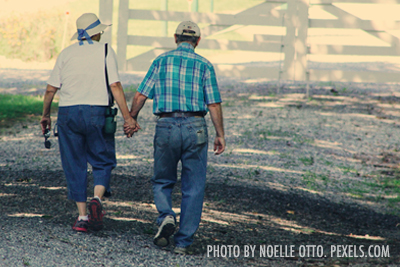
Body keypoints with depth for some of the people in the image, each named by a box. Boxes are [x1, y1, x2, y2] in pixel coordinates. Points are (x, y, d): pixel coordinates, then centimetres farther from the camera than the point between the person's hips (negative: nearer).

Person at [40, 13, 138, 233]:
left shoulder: (66, 53, 8)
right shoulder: (105, 51, 0)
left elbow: (51, 89, 5)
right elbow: (115, 86, -8)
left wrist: (45, 115, 18)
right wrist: (127, 117, -8)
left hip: (68, 113, 2)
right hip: (96, 112, -2)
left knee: (75, 166, 8)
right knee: (103, 162, 10)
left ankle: (82, 216, 3)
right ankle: (97, 199, -16)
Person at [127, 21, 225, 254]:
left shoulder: (161, 61, 5)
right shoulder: (204, 65, 2)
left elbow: (140, 96, 3)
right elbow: (214, 104, -2)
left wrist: (131, 119, 18)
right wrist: (220, 135, 5)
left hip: (166, 126, 1)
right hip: (195, 128, 0)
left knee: (163, 182, 17)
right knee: (193, 189, 7)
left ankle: (166, 216, -11)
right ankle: (183, 242, 4)